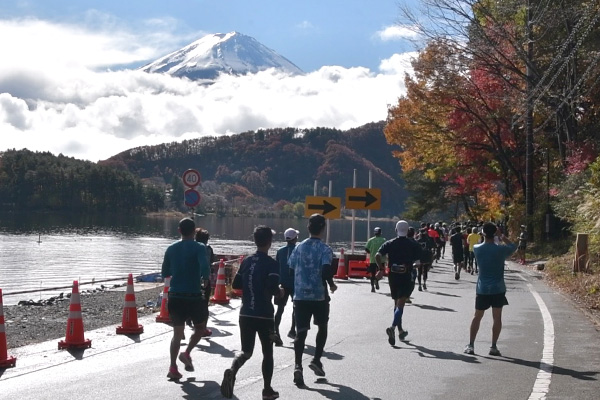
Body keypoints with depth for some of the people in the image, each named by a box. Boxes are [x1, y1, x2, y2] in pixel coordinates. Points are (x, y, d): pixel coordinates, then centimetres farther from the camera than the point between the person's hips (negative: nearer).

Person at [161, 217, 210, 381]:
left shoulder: (171, 249, 7)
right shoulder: (199, 248, -7)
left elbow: (165, 273, 14)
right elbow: (204, 265, -24)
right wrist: (205, 279, -7)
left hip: (175, 296, 4)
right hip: (194, 296, -4)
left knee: (177, 332, 9)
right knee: (200, 327, 18)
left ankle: (173, 367, 0)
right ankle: (187, 353, -1)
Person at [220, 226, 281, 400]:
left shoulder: (246, 261, 6)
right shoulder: (271, 264, -11)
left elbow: (235, 284, 10)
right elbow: (273, 288, -21)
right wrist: (280, 292, -1)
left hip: (245, 314, 4)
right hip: (264, 315, -4)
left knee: (246, 351, 10)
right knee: (267, 353, 12)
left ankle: (232, 371, -20)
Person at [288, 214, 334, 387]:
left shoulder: (299, 247, 6)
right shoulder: (325, 249, -8)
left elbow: (290, 270, 8)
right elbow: (326, 272, -21)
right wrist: (331, 282, -1)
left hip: (300, 295, 3)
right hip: (319, 296, -3)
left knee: (301, 332, 1)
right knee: (322, 327, 21)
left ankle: (297, 366, -15)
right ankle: (316, 360, 16)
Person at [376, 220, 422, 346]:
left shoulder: (389, 244, 2)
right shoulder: (413, 245, -3)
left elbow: (378, 256, -12)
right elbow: (418, 262, -8)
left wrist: (381, 269, -1)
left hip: (393, 277, 3)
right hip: (407, 278, -3)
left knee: (397, 303, 18)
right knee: (400, 304, -8)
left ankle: (400, 330, 28)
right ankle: (392, 327, -29)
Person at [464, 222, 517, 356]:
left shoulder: (477, 249, -5)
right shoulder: (500, 249, -12)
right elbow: (513, 247, 8)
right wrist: (502, 237, 9)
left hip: (482, 289, 2)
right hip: (498, 289, -2)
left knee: (477, 317, 12)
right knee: (497, 318, 7)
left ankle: (471, 345, 11)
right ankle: (493, 347, 6)